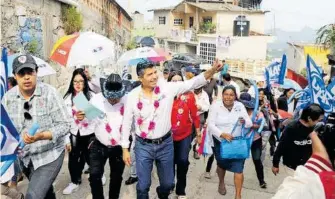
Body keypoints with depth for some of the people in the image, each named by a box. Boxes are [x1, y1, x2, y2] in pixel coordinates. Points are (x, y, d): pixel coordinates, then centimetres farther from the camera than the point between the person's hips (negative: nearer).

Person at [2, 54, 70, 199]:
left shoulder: (50, 93, -16)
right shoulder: (8, 97, -4)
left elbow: (64, 125, -17)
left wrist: (41, 136, -31)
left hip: (49, 155, -4)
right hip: (24, 156, 5)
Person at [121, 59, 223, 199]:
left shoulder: (167, 88, -9)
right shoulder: (133, 95, -9)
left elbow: (193, 83, -13)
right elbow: (127, 122, -1)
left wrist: (213, 70, -29)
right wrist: (125, 148, 0)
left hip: (165, 144, 2)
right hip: (143, 146, -1)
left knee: (168, 183, 19)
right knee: (143, 185, 9)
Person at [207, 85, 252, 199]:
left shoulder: (240, 106, -5)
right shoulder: (215, 106, -12)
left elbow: (249, 124, -6)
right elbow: (211, 124, -18)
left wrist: (244, 121, -30)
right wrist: (222, 134, -33)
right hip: (220, 142, -1)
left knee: (238, 168, -5)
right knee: (222, 164, 18)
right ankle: (221, 182, 50)